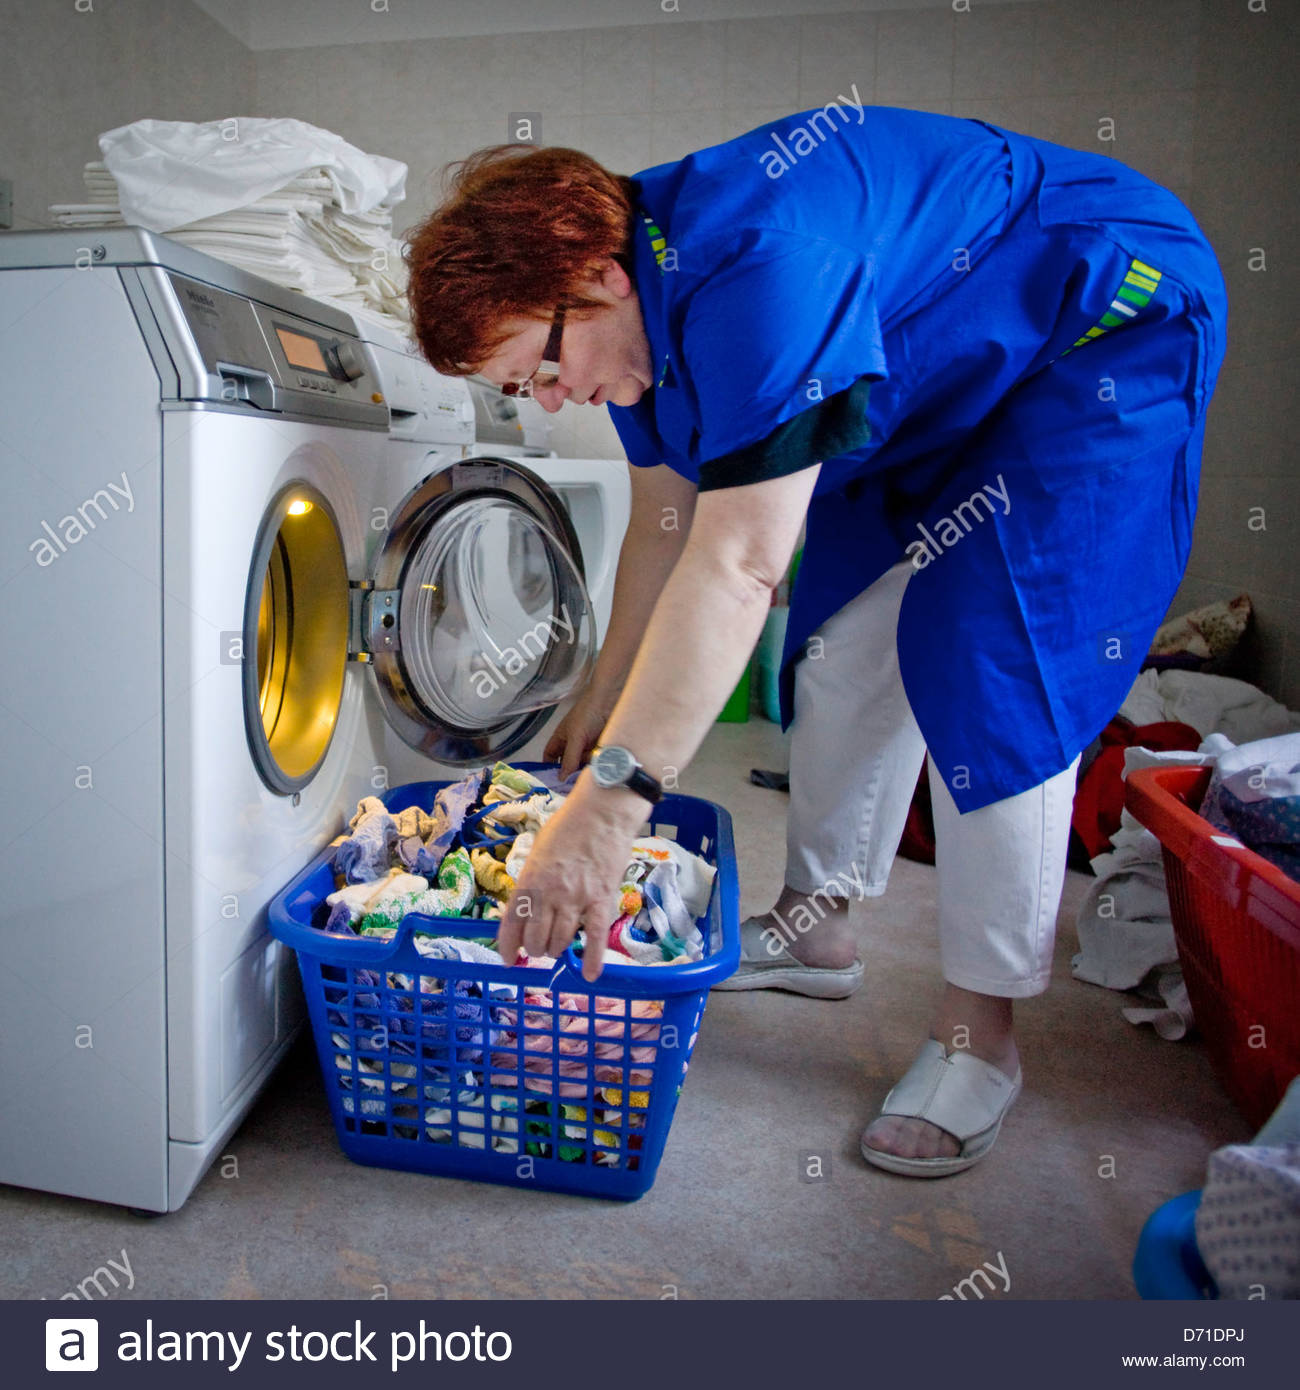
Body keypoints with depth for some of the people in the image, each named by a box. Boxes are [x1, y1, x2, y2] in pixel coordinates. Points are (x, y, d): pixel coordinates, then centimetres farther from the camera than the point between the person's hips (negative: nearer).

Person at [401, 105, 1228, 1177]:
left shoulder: (752, 268, -36)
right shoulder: (639, 300, -6)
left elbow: (738, 566, -42)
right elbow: (668, 522, 2)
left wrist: (609, 804, -42)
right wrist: (607, 696, 6)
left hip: (1107, 332, -9)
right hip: (935, 377, 9)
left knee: (990, 667, -18)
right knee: (846, 638, 5)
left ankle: (980, 1033, -4)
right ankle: (817, 927, 20)